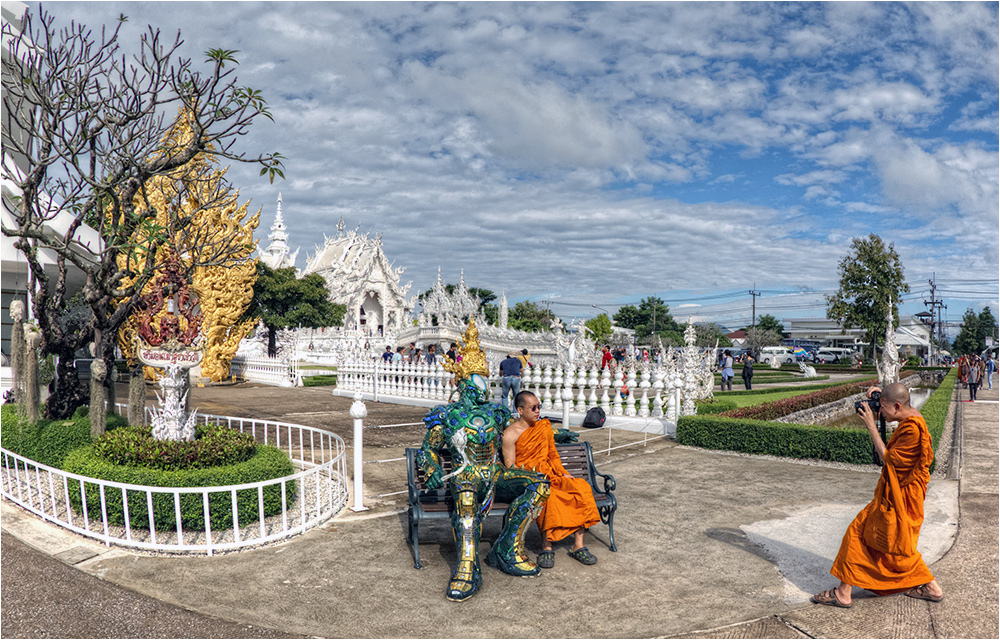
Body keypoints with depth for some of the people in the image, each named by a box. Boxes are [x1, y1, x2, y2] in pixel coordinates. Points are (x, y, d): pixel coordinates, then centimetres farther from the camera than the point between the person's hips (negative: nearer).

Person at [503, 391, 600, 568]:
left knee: (581, 487, -19)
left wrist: (563, 473, 1)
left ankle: (578, 546, -17)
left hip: (547, 475, 6)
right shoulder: (510, 434, -5)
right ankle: (546, 547, -26)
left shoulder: (544, 426, 13)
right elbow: (510, 467, -8)